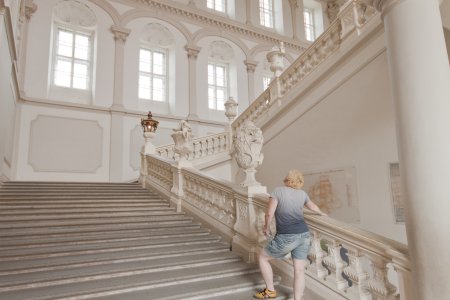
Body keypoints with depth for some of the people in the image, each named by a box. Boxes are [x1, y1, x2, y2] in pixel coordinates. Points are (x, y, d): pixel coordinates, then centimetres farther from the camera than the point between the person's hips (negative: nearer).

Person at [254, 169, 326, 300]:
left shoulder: (278, 191, -3)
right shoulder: (302, 194, 13)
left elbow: (269, 213, -10)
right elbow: (313, 206, 33)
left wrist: (266, 227, 9)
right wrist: (322, 213, 54)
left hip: (286, 237, -5)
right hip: (304, 235, 5)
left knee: (262, 258, 15)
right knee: (299, 270, 11)